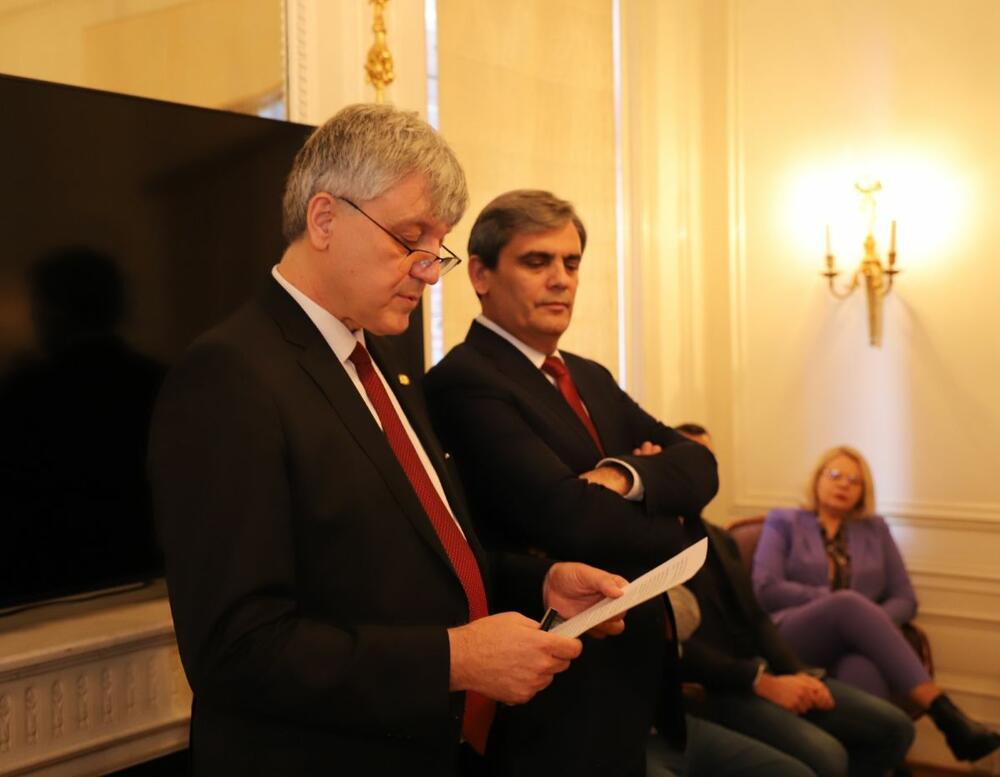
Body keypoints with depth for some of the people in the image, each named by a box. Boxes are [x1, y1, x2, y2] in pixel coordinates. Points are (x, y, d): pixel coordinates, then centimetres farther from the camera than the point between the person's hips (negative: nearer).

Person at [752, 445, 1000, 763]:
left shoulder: (875, 530, 24)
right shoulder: (783, 522, 16)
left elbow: (905, 599, 16)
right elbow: (765, 588, 1)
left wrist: (873, 622, -7)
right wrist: (835, 601, -7)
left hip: (854, 647, 2)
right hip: (790, 644, -2)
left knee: (863, 673, -38)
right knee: (849, 604, -36)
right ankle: (946, 715, -44)